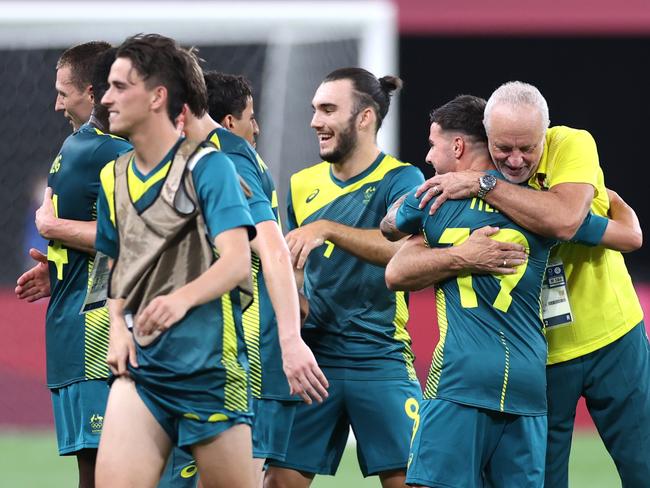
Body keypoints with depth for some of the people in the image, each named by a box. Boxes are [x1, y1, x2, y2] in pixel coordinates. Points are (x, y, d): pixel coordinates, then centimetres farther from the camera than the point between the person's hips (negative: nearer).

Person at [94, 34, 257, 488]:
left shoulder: (207, 166, -7)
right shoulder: (114, 177, 13)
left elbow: (237, 260, -17)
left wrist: (182, 299, -34)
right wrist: (118, 328, 6)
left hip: (210, 366, -5)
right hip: (140, 366, 5)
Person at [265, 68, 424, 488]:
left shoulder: (400, 179, -5)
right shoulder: (304, 185, 12)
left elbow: (407, 249, -24)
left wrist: (327, 229, -29)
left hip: (380, 358, -5)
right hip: (312, 355, 5)